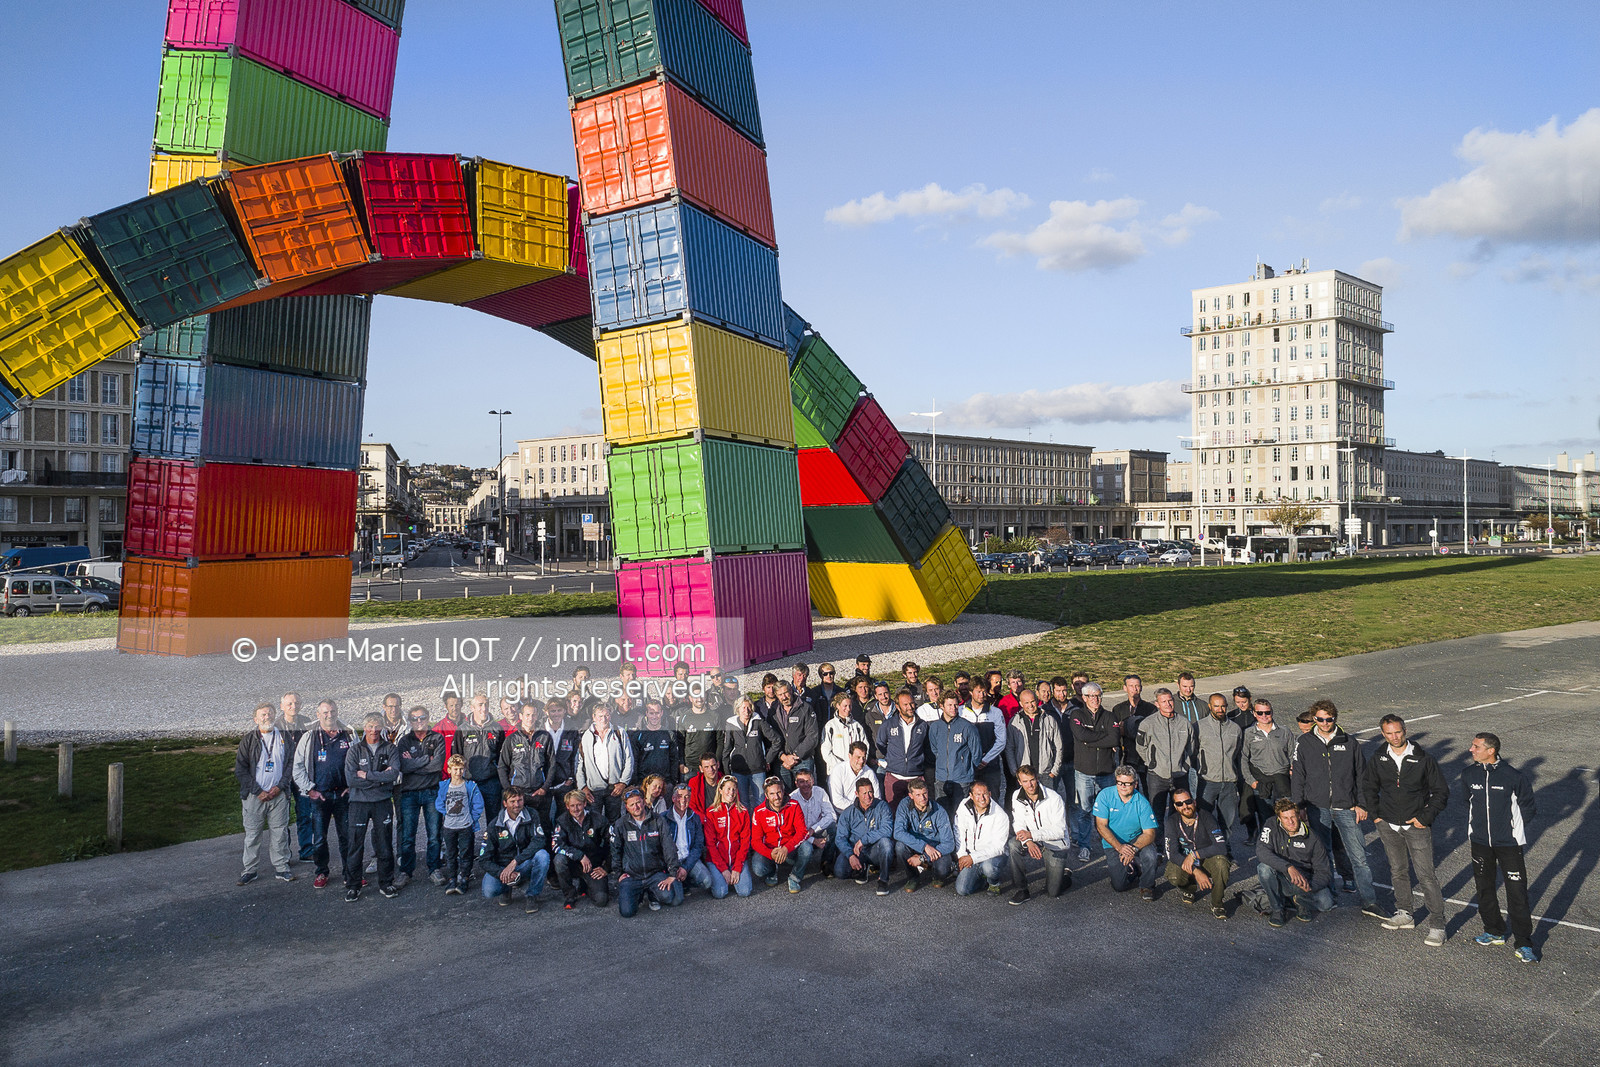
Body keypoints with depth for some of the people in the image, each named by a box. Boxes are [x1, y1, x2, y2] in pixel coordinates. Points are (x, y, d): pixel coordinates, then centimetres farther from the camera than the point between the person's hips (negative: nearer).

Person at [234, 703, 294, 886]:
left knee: (279, 833, 3)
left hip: (278, 794, 1)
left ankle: (281, 868, 12)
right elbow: (240, 769, -2)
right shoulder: (248, 740, 2)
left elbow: (291, 763, 7)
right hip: (254, 795, -1)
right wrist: (258, 791, -9)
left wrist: (279, 786, -6)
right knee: (252, 833, 3)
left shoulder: (284, 737, 7)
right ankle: (249, 870, 14)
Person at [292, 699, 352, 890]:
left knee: (347, 836, 5)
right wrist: (310, 789, -5)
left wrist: (352, 786, 3)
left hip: (343, 795, 1)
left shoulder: (348, 736, 6)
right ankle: (321, 873, 19)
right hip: (319, 796, -1)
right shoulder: (309, 738, 1)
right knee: (319, 838, 4)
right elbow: (298, 767, 1)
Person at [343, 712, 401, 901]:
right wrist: (380, 778, -12)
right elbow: (350, 778, -11)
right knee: (355, 845, 0)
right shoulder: (355, 750, 2)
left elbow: (394, 773, -11)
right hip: (359, 802, -1)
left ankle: (386, 883, 18)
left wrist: (367, 775, -13)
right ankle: (353, 886, 10)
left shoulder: (390, 749, 4)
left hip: (383, 802, 1)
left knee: (385, 845, 6)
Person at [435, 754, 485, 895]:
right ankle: (451, 880, 14)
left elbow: (478, 805, -3)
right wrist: (446, 815, 0)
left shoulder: (471, 786, -7)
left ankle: (463, 880, 9)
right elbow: (439, 803, 8)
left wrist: (472, 818, -6)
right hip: (449, 826, 2)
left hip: (466, 826, -2)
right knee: (450, 855, 8)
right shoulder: (444, 786, 1)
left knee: (465, 854, 2)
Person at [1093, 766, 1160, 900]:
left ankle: (1147, 887, -3)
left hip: (1136, 840, 0)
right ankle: (1132, 870, 23)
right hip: (1113, 844, 0)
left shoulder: (1142, 803, -12)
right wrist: (1119, 847, -24)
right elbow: (1101, 826, -12)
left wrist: (1134, 848, -33)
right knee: (1120, 885, -14)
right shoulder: (1105, 796, -11)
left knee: (1149, 853, -33)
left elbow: (1149, 833, -15)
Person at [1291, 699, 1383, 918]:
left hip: (1346, 807, 0)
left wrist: (1361, 804, 5)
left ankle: (1369, 902, 2)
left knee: (1358, 854, -4)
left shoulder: (1350, 743, 5)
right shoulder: (1304, 743, 3)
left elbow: (1361, 775, 11)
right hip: (1317, 808, 0)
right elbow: (1297, 777, 5)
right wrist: (1298, 807, 1)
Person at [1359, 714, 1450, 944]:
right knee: (1398, 871, 15)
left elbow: (1441, 792, -1)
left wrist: (1425, 817, -7)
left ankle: (1437, 925, 0)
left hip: (1417, 825, -4)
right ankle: (1404, 914, 29)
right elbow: (1368, 787, 18)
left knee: (1426, 875, -6)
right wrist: (1375, 813, 8)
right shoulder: (1378, 760, 1)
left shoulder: (1423, 760, -8)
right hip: (1388, 826, 4)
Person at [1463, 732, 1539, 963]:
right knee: (1484, 889, 14)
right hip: (1479, 842, 5)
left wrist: (1512, 823, -4)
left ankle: (1523, 944, 7)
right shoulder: (1469, 775, -1)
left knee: (1517, 893, -3)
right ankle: (1494, 932, 32)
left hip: (1509, 843, -4)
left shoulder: (1513, 776, -15)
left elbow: (1529, 807, -1)